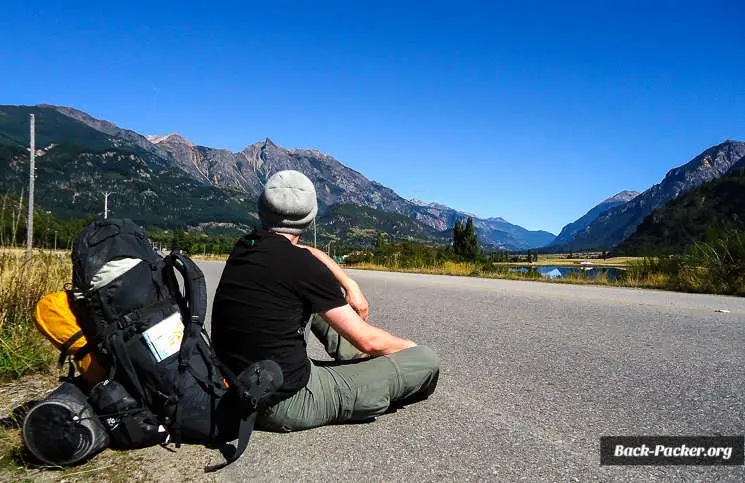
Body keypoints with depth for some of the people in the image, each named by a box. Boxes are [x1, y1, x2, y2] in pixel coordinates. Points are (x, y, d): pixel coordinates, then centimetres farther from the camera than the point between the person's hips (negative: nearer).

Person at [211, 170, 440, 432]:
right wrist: (409, 346, 8)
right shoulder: (302, 265, -20)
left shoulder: (243, 246, 1)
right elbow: (367, 340, -11)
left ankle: (353, 356, 33)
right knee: (427, 360, -5)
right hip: (289, 405, -8)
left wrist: (350, 285, 16)